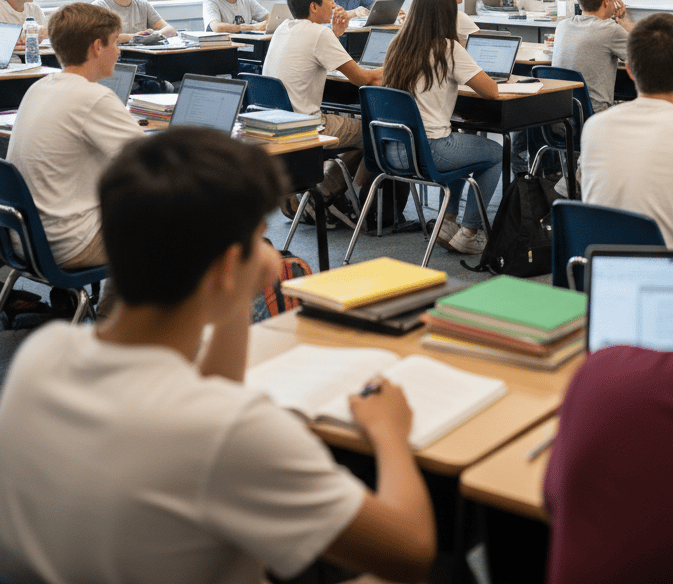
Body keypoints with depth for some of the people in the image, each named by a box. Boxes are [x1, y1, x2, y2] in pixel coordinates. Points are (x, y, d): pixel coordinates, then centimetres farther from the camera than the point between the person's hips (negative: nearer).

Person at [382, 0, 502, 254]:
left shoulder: (398, 45, 7)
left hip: (393, 150, 7)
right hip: (428, 151, -7)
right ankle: (467, 235, 15)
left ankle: (447, 223, 29)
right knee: (497, 153, 18)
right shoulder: (447, 49, -12)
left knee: (459, 142, 35)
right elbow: (491, 91, -10)